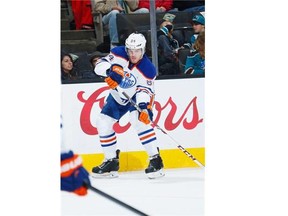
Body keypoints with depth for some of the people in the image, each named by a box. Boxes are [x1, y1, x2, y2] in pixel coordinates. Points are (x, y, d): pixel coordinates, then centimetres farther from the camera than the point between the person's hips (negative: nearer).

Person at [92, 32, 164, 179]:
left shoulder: (148, 69, -26)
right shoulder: (118, 54, -20)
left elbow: (145, 91, -25)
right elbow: (99, 66, -21)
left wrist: (143, 107, -44)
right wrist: (110, 70, -42)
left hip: (136, 96, -5)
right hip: (117, 96, 5)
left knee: (139, 120, -30)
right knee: (103, 123, 1)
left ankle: (155, 160, -29)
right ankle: (111, 162, 16)